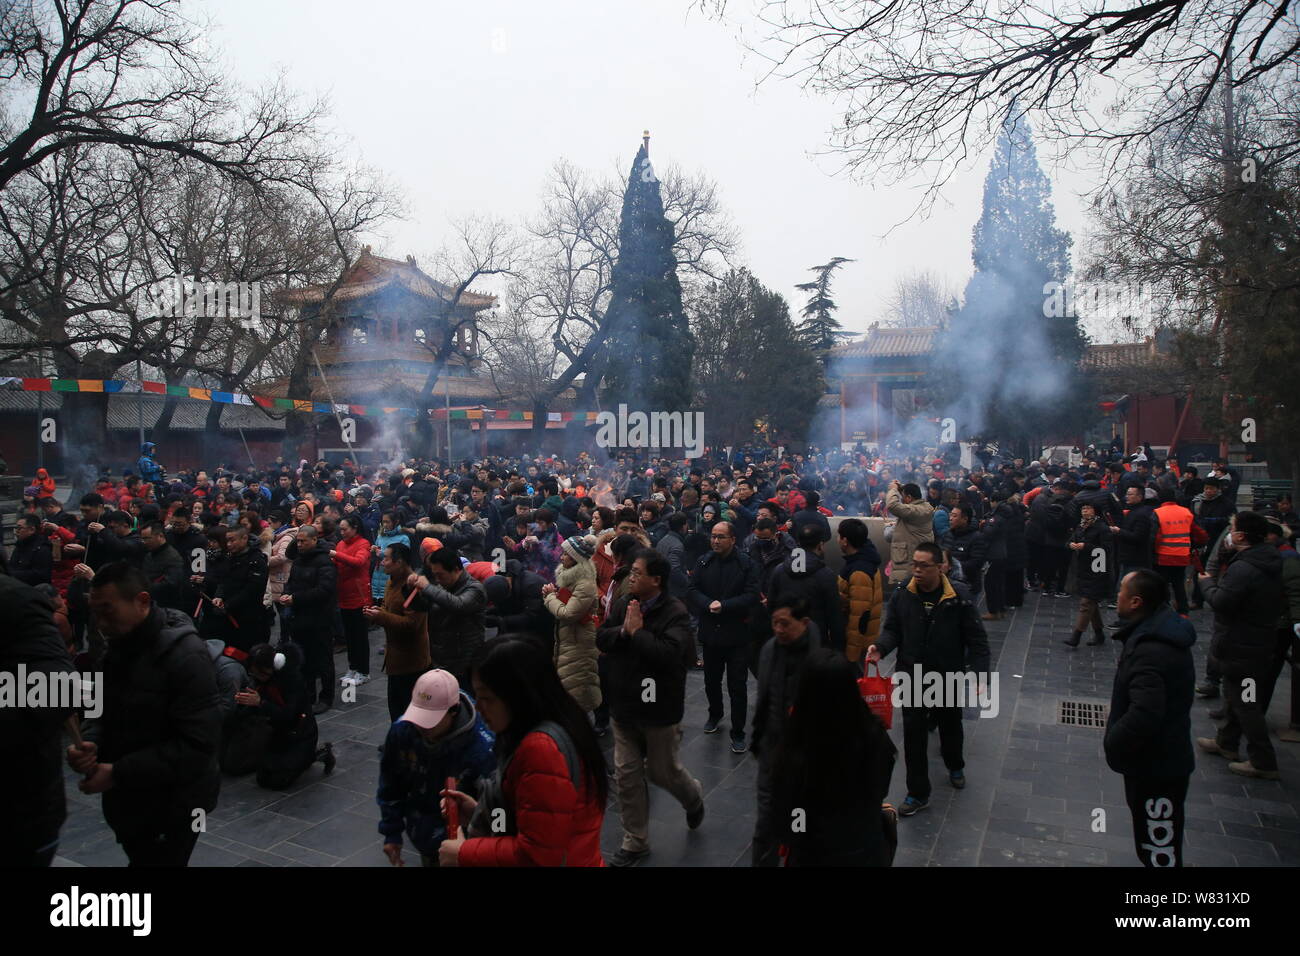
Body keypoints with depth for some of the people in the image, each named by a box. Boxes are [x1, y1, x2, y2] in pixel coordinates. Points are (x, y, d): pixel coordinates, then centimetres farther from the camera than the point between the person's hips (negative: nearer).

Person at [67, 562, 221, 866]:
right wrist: (90, 742, -10)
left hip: (172, 806, -8)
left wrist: (118, 773, -25)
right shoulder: (118, 647, 3)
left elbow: (198, 744, -27)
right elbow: (107, 711, 13)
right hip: (126, 800, 8)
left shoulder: (185, 655, -23)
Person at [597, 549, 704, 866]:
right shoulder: (623, 603, 1)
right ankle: (635, 842, 25)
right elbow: (600, 638, -2)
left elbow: (670, 653, -32)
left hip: (659, 707, -5)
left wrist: (637, 632, -25)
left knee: (662, 771, 11)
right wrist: (623, 630, -20)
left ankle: (693, 797, 46)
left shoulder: (675, 612, -19)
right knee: (626, 774, 9)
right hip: (624, 704, 5)